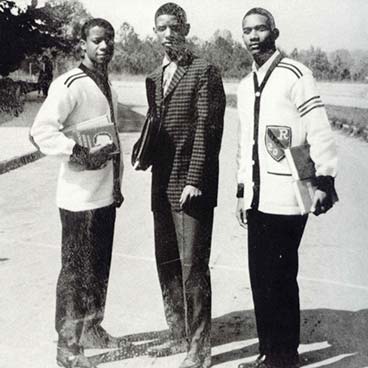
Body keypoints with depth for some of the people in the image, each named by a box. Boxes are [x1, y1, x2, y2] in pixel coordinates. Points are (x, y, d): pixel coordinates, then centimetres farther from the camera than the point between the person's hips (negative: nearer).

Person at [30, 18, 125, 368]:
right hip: (80, 197, -8)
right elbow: (41, 129, -22)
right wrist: (79, 152, -30)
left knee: (100, 267, 16)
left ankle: (92, 329, 33)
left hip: (106, 194, 8)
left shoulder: (107, 86, 14)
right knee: (75, 270, 1)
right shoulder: (70, 84, -13)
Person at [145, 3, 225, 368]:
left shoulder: (204, 72, -6)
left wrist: (194, 181, -17)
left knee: (192, 265, -4)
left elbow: (207, 129, -12)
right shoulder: (153, 78, 17)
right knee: (166, 262, 13)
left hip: (191, 186, -7)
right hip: (162, 184, 8)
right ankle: (179, 335, 28)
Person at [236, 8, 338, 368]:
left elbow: (319, 131, -10)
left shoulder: (294, 74, -6)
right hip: (257, 200, 7)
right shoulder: (245, 85, 16)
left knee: (280, 278, -2)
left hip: (286, 199, -7)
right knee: (259, 278, 10)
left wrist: (324, 182, -13)